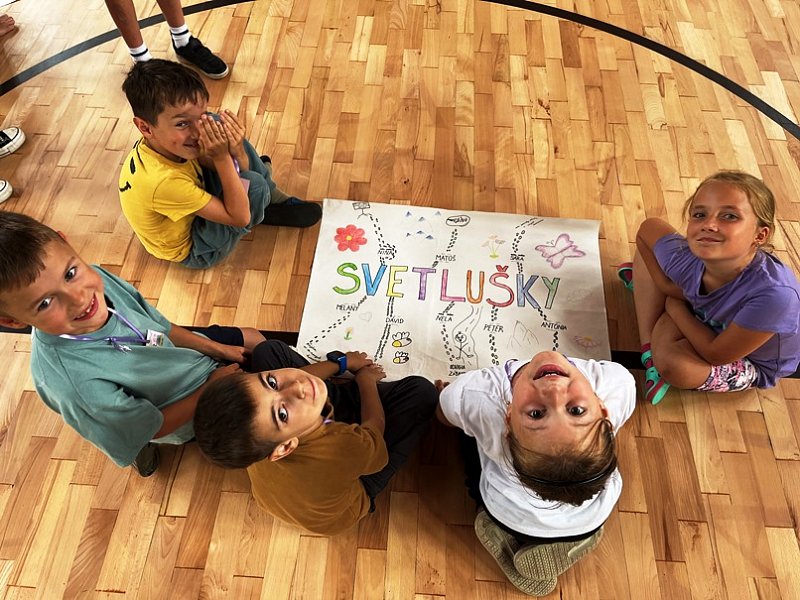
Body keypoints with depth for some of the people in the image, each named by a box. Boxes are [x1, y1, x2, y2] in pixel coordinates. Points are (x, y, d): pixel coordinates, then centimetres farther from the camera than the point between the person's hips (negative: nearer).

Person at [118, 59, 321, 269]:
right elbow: (241, 218, -31)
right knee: (254, 185, -26)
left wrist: (237, 152, -35)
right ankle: (267, 209, 11)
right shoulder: (164, 181, -42)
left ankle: (270, 194, 13)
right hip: (192, 250, -7)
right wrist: (222, 158, -35)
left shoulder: (163, 142, -20)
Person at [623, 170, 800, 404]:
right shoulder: (685, 257, -30)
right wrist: (669, 287, -16)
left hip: (755, 364, -4)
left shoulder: (775, 294, -43)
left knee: (673, 364, -35)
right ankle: (649, 352, 1)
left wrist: (674, 305, -19)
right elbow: (648, 227, -8)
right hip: (708, 323, 5)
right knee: (644, 253, -5)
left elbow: (715, 354, -30)